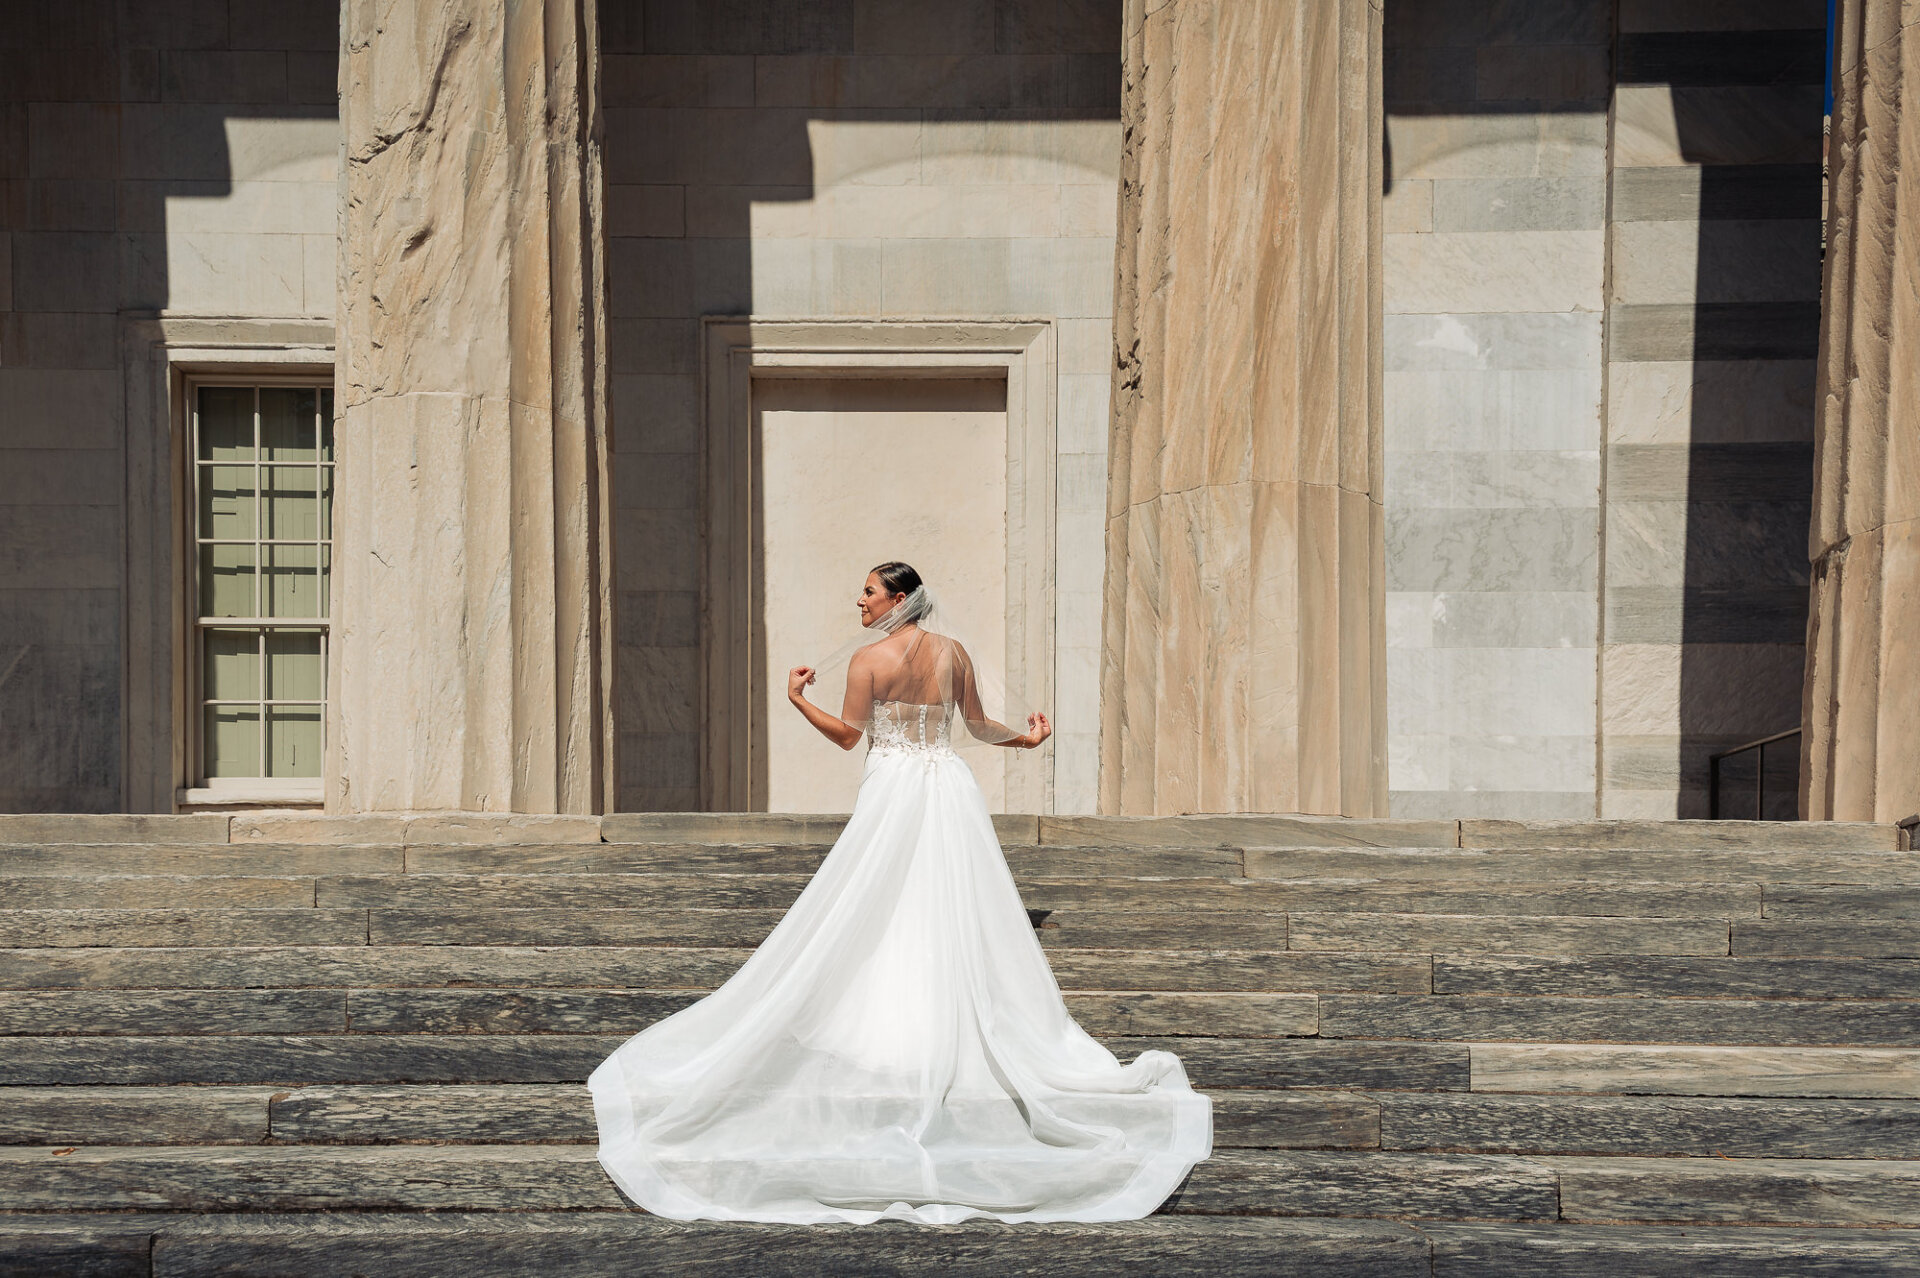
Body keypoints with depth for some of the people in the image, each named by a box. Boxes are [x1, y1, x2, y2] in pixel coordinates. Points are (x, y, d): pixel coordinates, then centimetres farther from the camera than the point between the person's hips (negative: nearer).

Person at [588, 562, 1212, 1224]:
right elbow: (980, 727, 8)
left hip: (894, 790, -3)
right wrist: (1027, 736, 26)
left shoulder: (868, 660, -7)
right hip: (950, 789, 3)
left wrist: (798, 699, 6)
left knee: (882, 918, 5)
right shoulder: (954, 652, 3)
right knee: (956, 919, 8)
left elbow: (847, 735, -6)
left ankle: (886, 1036, 7)